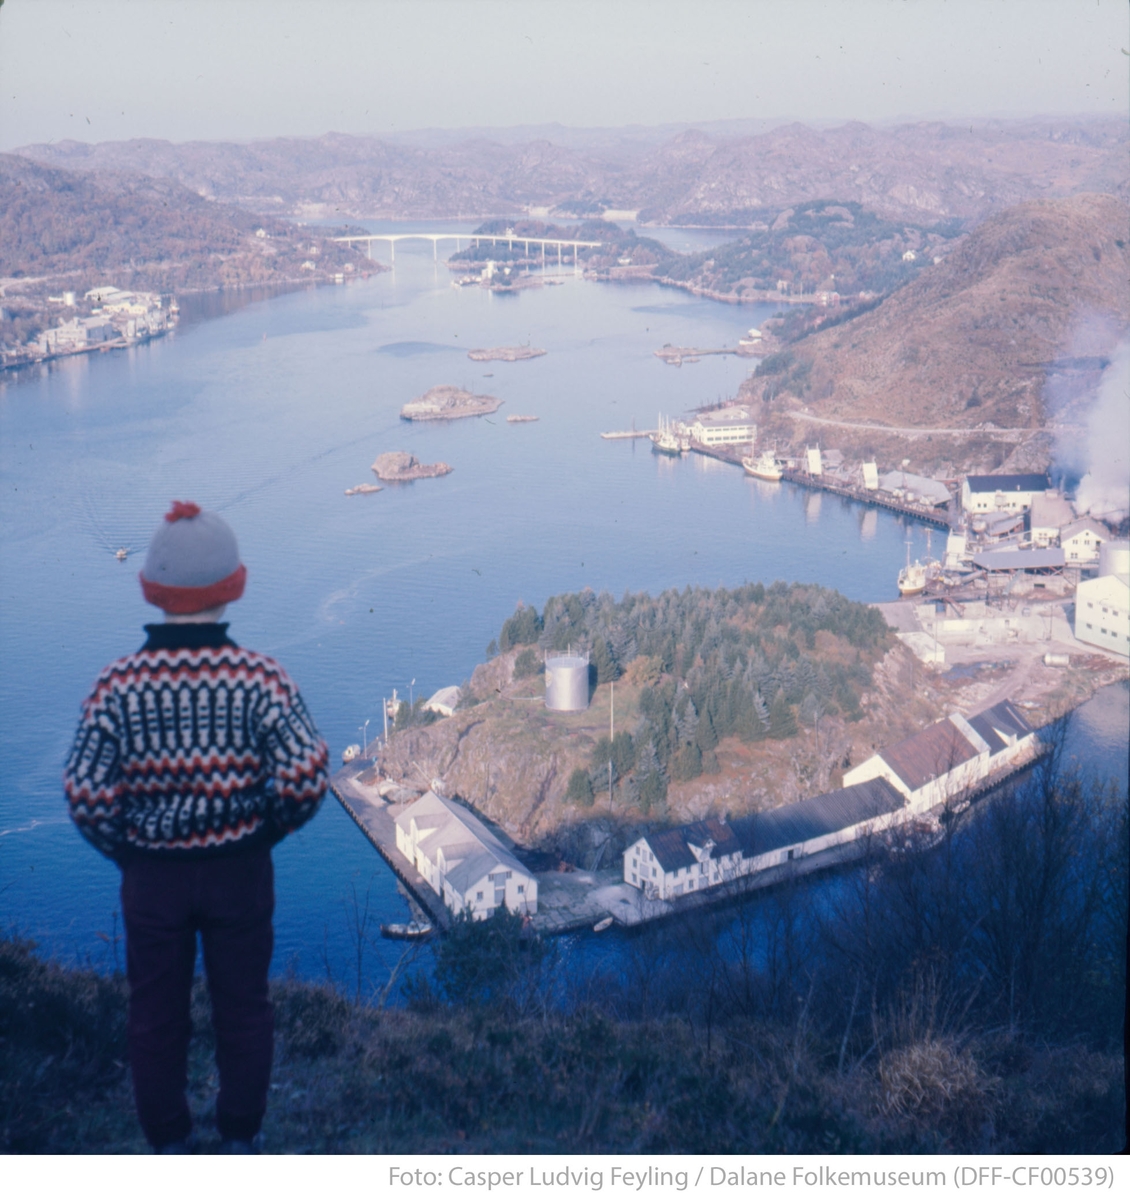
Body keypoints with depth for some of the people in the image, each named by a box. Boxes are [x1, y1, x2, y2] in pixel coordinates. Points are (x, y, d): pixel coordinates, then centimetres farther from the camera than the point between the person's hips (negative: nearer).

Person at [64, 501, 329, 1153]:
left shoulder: (118, 684, -14)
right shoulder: (260, 677, -16)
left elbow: (86, 794, -14)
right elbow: (305, 777, -20)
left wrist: (125, 849, 4)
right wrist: (268, 829, 0)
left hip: (151, 876, 1)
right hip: (240, 872, 0)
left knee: (157, 1014, 18)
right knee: (243, 1008, 19)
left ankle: (170, 1144, 33)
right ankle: (240, 1139, 33)